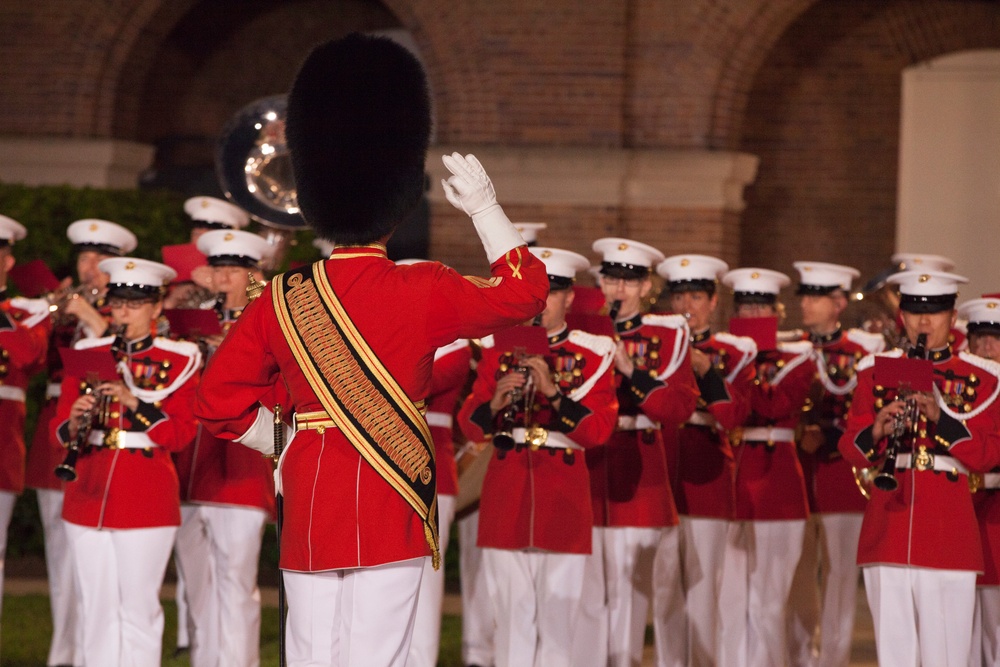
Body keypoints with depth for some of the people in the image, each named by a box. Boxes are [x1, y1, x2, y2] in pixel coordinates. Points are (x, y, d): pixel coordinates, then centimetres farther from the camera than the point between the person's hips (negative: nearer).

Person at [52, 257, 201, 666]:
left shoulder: (178, 361, 1)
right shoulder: (87, 355, 10)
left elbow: (182, 435, -7)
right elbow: (60, 428, 9)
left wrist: (135, 403, -20)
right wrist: (74, 423, -15)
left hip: (147, 500, -3)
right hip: (89, 495, 3)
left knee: (138, 608, -2)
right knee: (96, 605, 5)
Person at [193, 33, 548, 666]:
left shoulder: (282, 300, 1)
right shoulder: (423, 293, -9)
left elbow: (219, 400, 5)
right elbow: (524, 290, 6)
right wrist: (485, 207, 14)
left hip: (307, 508, 3)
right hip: (390, 506, -3)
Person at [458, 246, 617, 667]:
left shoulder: (592, 354, 2)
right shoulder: (498, 349, 9)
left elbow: (599, 430, -8)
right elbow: (469, 425, 4)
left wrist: (553, 392, -20)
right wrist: (496, 402, -16)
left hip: (563, 494, -2)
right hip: (505, 489, 2)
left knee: (558, 610, -1)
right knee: (511, 610, 2)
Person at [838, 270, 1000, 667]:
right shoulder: (876, 371, 12)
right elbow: (850, 451, 8)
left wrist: (941, 417, -18)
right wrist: (877, 431, -15)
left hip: (948, 528, -2)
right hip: (887, 526, 2)